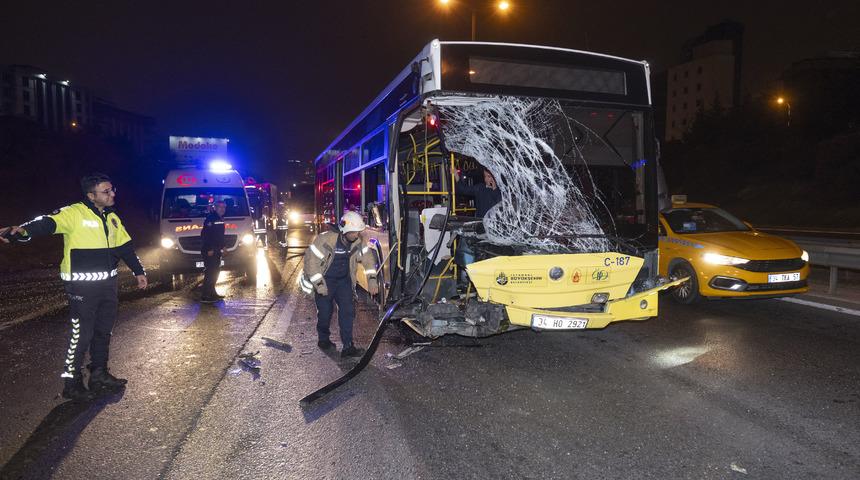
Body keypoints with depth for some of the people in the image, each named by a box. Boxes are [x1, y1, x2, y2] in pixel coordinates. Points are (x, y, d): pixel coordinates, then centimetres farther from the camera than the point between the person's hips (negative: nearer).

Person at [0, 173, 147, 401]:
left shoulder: (112, 218, 11)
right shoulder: (74, 214, -12)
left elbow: (125, 246, 19)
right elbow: (47, 223, -30)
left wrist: (139, 271, 23)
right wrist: (23, 231, -50)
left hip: (107, 283, 7)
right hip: (82, 286, -7)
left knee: (104, 330, 15)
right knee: (81, 333, -3)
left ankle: (99, 375, 29)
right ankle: (71, 383, 12)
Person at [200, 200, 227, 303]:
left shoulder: (220, 219, 14)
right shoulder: (210, 218, -14)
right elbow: (205, 234, -21)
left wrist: (222, 246, 18)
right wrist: (209, 249, -24)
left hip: (216, 250, 10)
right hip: (209, 251, -10)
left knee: (215, 271, 15)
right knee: (210, 272, -12)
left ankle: (212, 293, 26)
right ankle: (205, 296, -10)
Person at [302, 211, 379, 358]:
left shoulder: (358, 242, -10)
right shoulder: (326, 239, -25)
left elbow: (368, 257, 2)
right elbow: (311, 259, -23)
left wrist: (372, 280, -8)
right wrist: (319, 284, -22)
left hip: (344, 279, 4)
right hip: (325, 280, -4)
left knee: (348, 310, -8)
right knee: (325, 311, -1)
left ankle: (348, 347, -3)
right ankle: (323, 340, 27)